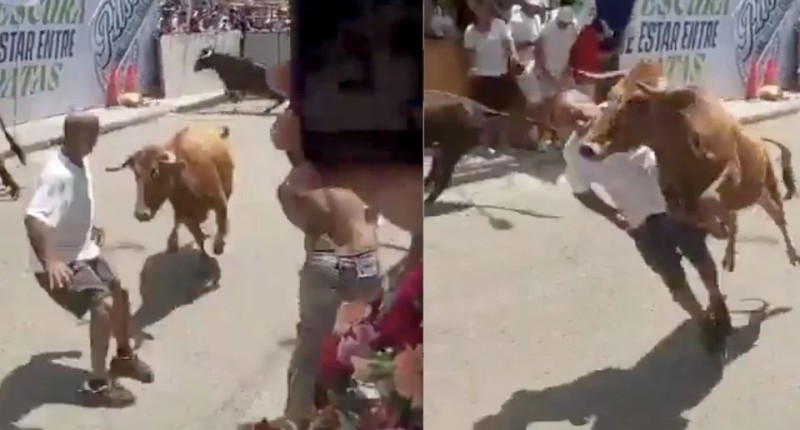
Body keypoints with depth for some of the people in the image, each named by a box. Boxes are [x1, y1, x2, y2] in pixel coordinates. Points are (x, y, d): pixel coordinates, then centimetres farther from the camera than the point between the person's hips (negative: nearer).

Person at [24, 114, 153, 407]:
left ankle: (123, 357, 40)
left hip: (83, 252, 10)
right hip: (58, 262, -10)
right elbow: (33, 218, -42)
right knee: (103, 305, -21)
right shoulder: (57, 174, -29)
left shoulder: (81, 163, 1)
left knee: (119, 294, 16)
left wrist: (90, 230, 36)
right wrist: (49, 261, -55)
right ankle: (97, 384, -10)